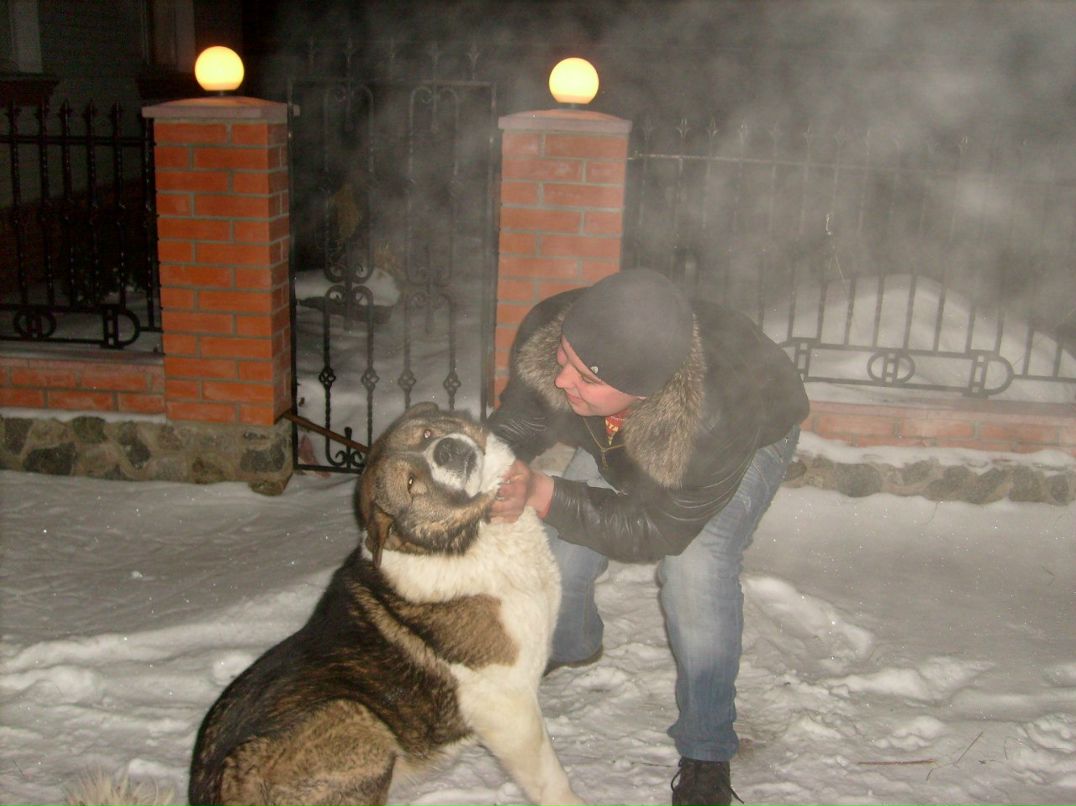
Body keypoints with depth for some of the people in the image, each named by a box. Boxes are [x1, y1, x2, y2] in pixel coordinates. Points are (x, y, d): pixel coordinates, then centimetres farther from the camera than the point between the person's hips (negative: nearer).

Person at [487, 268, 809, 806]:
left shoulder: (718, 418, -47)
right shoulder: (544, 332, -36)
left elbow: (656, 532, -32)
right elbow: (516, 426, -16)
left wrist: (544, 495, -44)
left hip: (753, 435, -4)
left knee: (695, 564, -24)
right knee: (562, 540, -1)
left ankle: (706, 755, -3)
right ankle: (570, 645, 36)